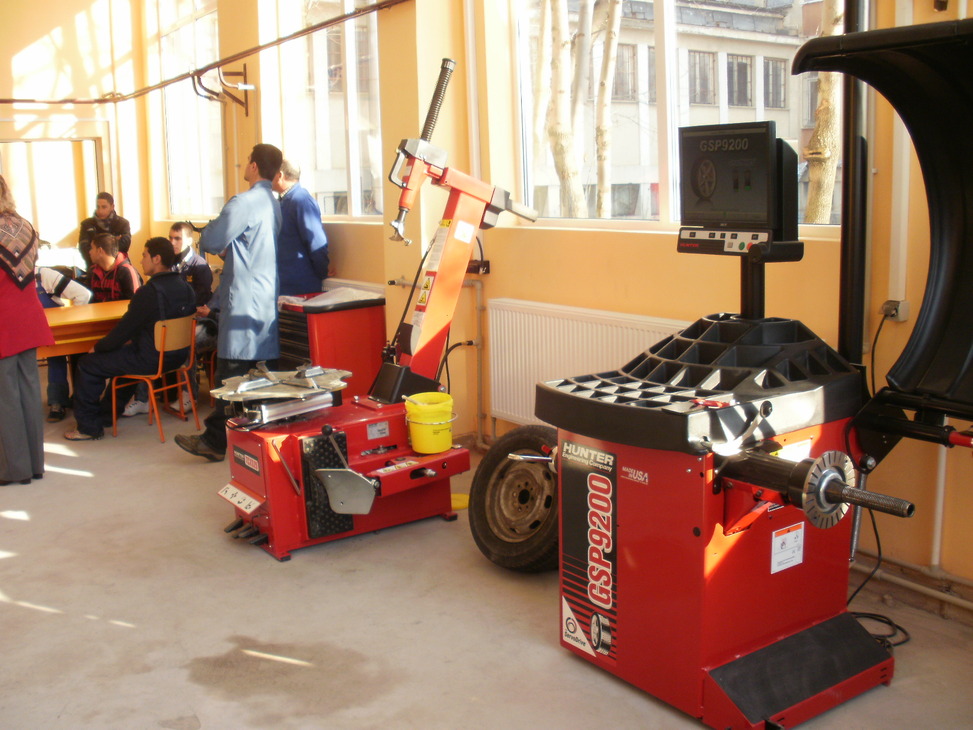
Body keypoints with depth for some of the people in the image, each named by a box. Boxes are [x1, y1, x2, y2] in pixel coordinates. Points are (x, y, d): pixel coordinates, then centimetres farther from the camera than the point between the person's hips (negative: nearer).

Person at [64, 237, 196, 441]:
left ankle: (89, 427, 13)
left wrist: (99, 346, 2)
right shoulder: (186, 288, 3)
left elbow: (125, 328, -15)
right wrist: (132, 339, 22)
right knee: (123, 350, 33)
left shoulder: (149, 292, -22)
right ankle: (109, 412, 42)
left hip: (150, 361, -9)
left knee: (87, 364, 5)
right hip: (177, 355, 9)